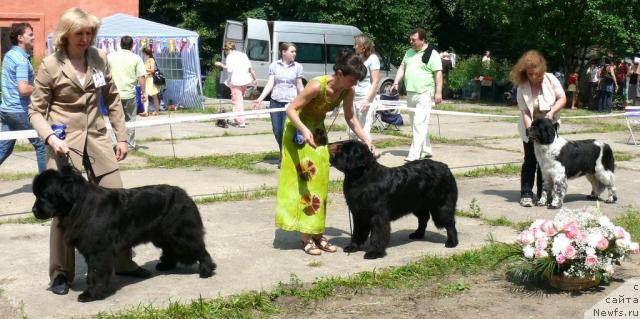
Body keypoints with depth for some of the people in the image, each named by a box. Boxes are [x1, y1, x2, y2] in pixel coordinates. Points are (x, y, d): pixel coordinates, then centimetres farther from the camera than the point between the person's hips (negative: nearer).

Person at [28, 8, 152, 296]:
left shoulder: (99, 59, 4)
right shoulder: (50, 65, -7)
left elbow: (112, 100, 12)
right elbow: (35, 110, -3)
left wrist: (122, 137, 9)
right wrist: (50, 137, -19)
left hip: (96, 139, 4)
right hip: (64, 143, -4)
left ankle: (123, 263, 21)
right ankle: (61, 273, 14)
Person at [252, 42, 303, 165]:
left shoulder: (297, 67, 5)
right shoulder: (274, 65, 5)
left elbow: (300, 87, 9)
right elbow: (270, 84, 3)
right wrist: (260, 99, -6)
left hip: (290, 103, -1)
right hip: (275, 102, 1)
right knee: (277, 130, 4)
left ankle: (284, 158, 7)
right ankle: (283, 153, 28)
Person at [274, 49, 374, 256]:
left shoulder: (347, 91, -13)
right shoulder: (317, 85, -31)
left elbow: (351, 119, 0)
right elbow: (291, 109, -28)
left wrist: (367, 141, -10)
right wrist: (304, 130, -43)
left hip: (318, 131, 7)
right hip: (299, 131, -7)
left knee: (319, 182, 6)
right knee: (304, 181, -6)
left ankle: (317, 234, 14)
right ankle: (306, 237, -2)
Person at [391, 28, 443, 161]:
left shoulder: (432, 54, -6)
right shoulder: (409, 52, 15)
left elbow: (438, 74, -10)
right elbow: (402, 68, 19)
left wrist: (438, 92, -16)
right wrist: (396, 82, 5)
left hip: (424, 94, -8)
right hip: (410, 94, 8)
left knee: (420, 124, -13)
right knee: (416, 124, 13)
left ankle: (414, 154, -18)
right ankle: (426, 150, 25)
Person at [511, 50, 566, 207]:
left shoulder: (550, 79, -12)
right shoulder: (522, 87, -14)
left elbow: (563, 98, -8)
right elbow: (524, 111, -16)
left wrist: (552, 111, -24)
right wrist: (530, 128, -29)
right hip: (531, 126, -1)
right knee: (530, 160, -2)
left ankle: (543, 194, 11)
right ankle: (526, 194, 2)